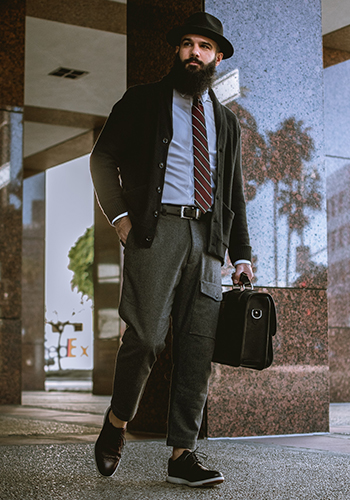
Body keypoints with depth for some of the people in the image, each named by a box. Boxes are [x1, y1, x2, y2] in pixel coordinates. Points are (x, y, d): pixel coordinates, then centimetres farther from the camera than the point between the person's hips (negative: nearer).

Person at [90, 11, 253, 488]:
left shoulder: (227, 121, 23)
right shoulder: (143, 101, 12)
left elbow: (234, 193, 23)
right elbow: (103, 158, 7)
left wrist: (242, 254, 14)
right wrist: (120, 215, -6)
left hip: (208, 236, 4)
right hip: (156, 228, -4)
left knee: (198, 349, -3)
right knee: (146, 336, -14)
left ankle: (183, 454, 2)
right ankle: (117, 422, 11)